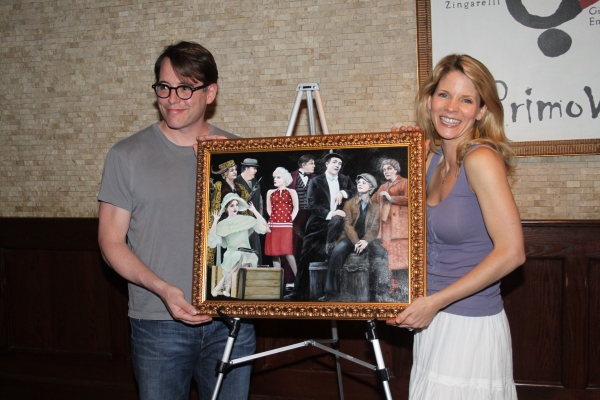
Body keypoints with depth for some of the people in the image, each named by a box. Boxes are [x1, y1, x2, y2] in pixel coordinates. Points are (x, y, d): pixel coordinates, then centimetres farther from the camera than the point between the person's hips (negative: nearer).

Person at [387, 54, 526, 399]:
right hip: (433, 322, 8)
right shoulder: (434, 160, 6)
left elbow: (511, 252, -20)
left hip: (471, 327, -7)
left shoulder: (481, 158, -17)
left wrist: (436, 301, -19)